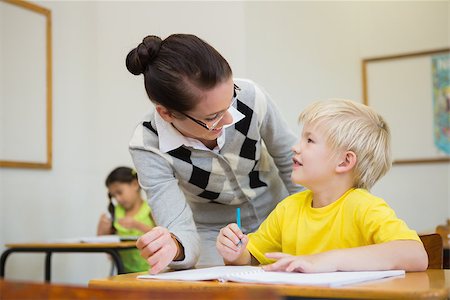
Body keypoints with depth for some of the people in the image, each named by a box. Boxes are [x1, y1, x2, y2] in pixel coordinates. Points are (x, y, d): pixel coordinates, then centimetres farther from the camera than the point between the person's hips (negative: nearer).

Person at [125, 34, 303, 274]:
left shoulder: (249, 97, -27)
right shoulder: (149, 148, -31)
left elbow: (287, 157, -8)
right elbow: (181, 228, -34)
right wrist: (174, 246, -58)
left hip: (276, 218, 1)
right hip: (213, 234, -1)